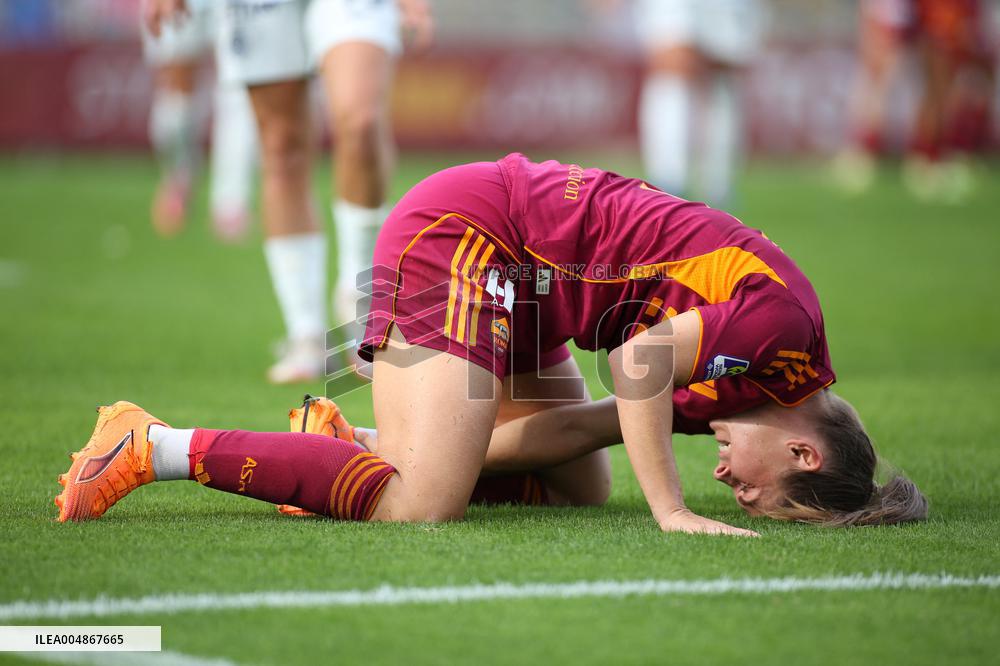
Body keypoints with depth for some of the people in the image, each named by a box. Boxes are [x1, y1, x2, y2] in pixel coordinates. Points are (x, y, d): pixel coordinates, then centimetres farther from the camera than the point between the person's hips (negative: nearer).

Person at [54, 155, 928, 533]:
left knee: (580, 491, 13)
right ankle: (154, 447, -14)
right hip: (463, 231, -10)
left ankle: (346, 444, 19)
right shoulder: (783, 333, -19)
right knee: (420, 506, -21)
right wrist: (671, 513, -24)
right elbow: (644, 361, -26)